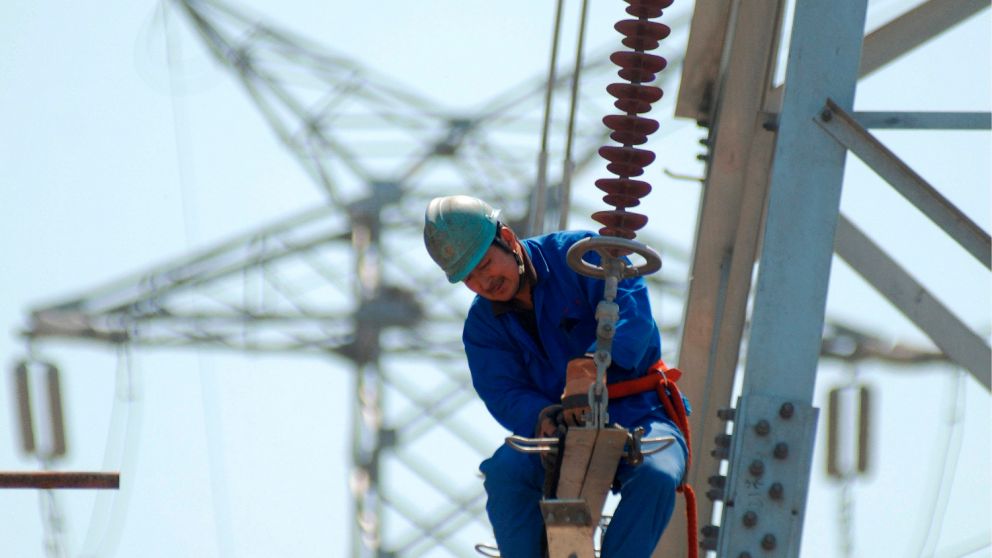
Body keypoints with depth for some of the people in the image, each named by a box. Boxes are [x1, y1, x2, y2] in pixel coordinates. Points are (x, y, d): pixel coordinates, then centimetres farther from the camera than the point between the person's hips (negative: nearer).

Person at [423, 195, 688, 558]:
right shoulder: (482, 325, 7)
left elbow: (633, 308, -23)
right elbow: (503, 392, -6)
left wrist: (591, 364, -41)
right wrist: (541, 417, -31)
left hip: (638, 417, -2)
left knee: (656, 477, -35)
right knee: (504, 472, -29)